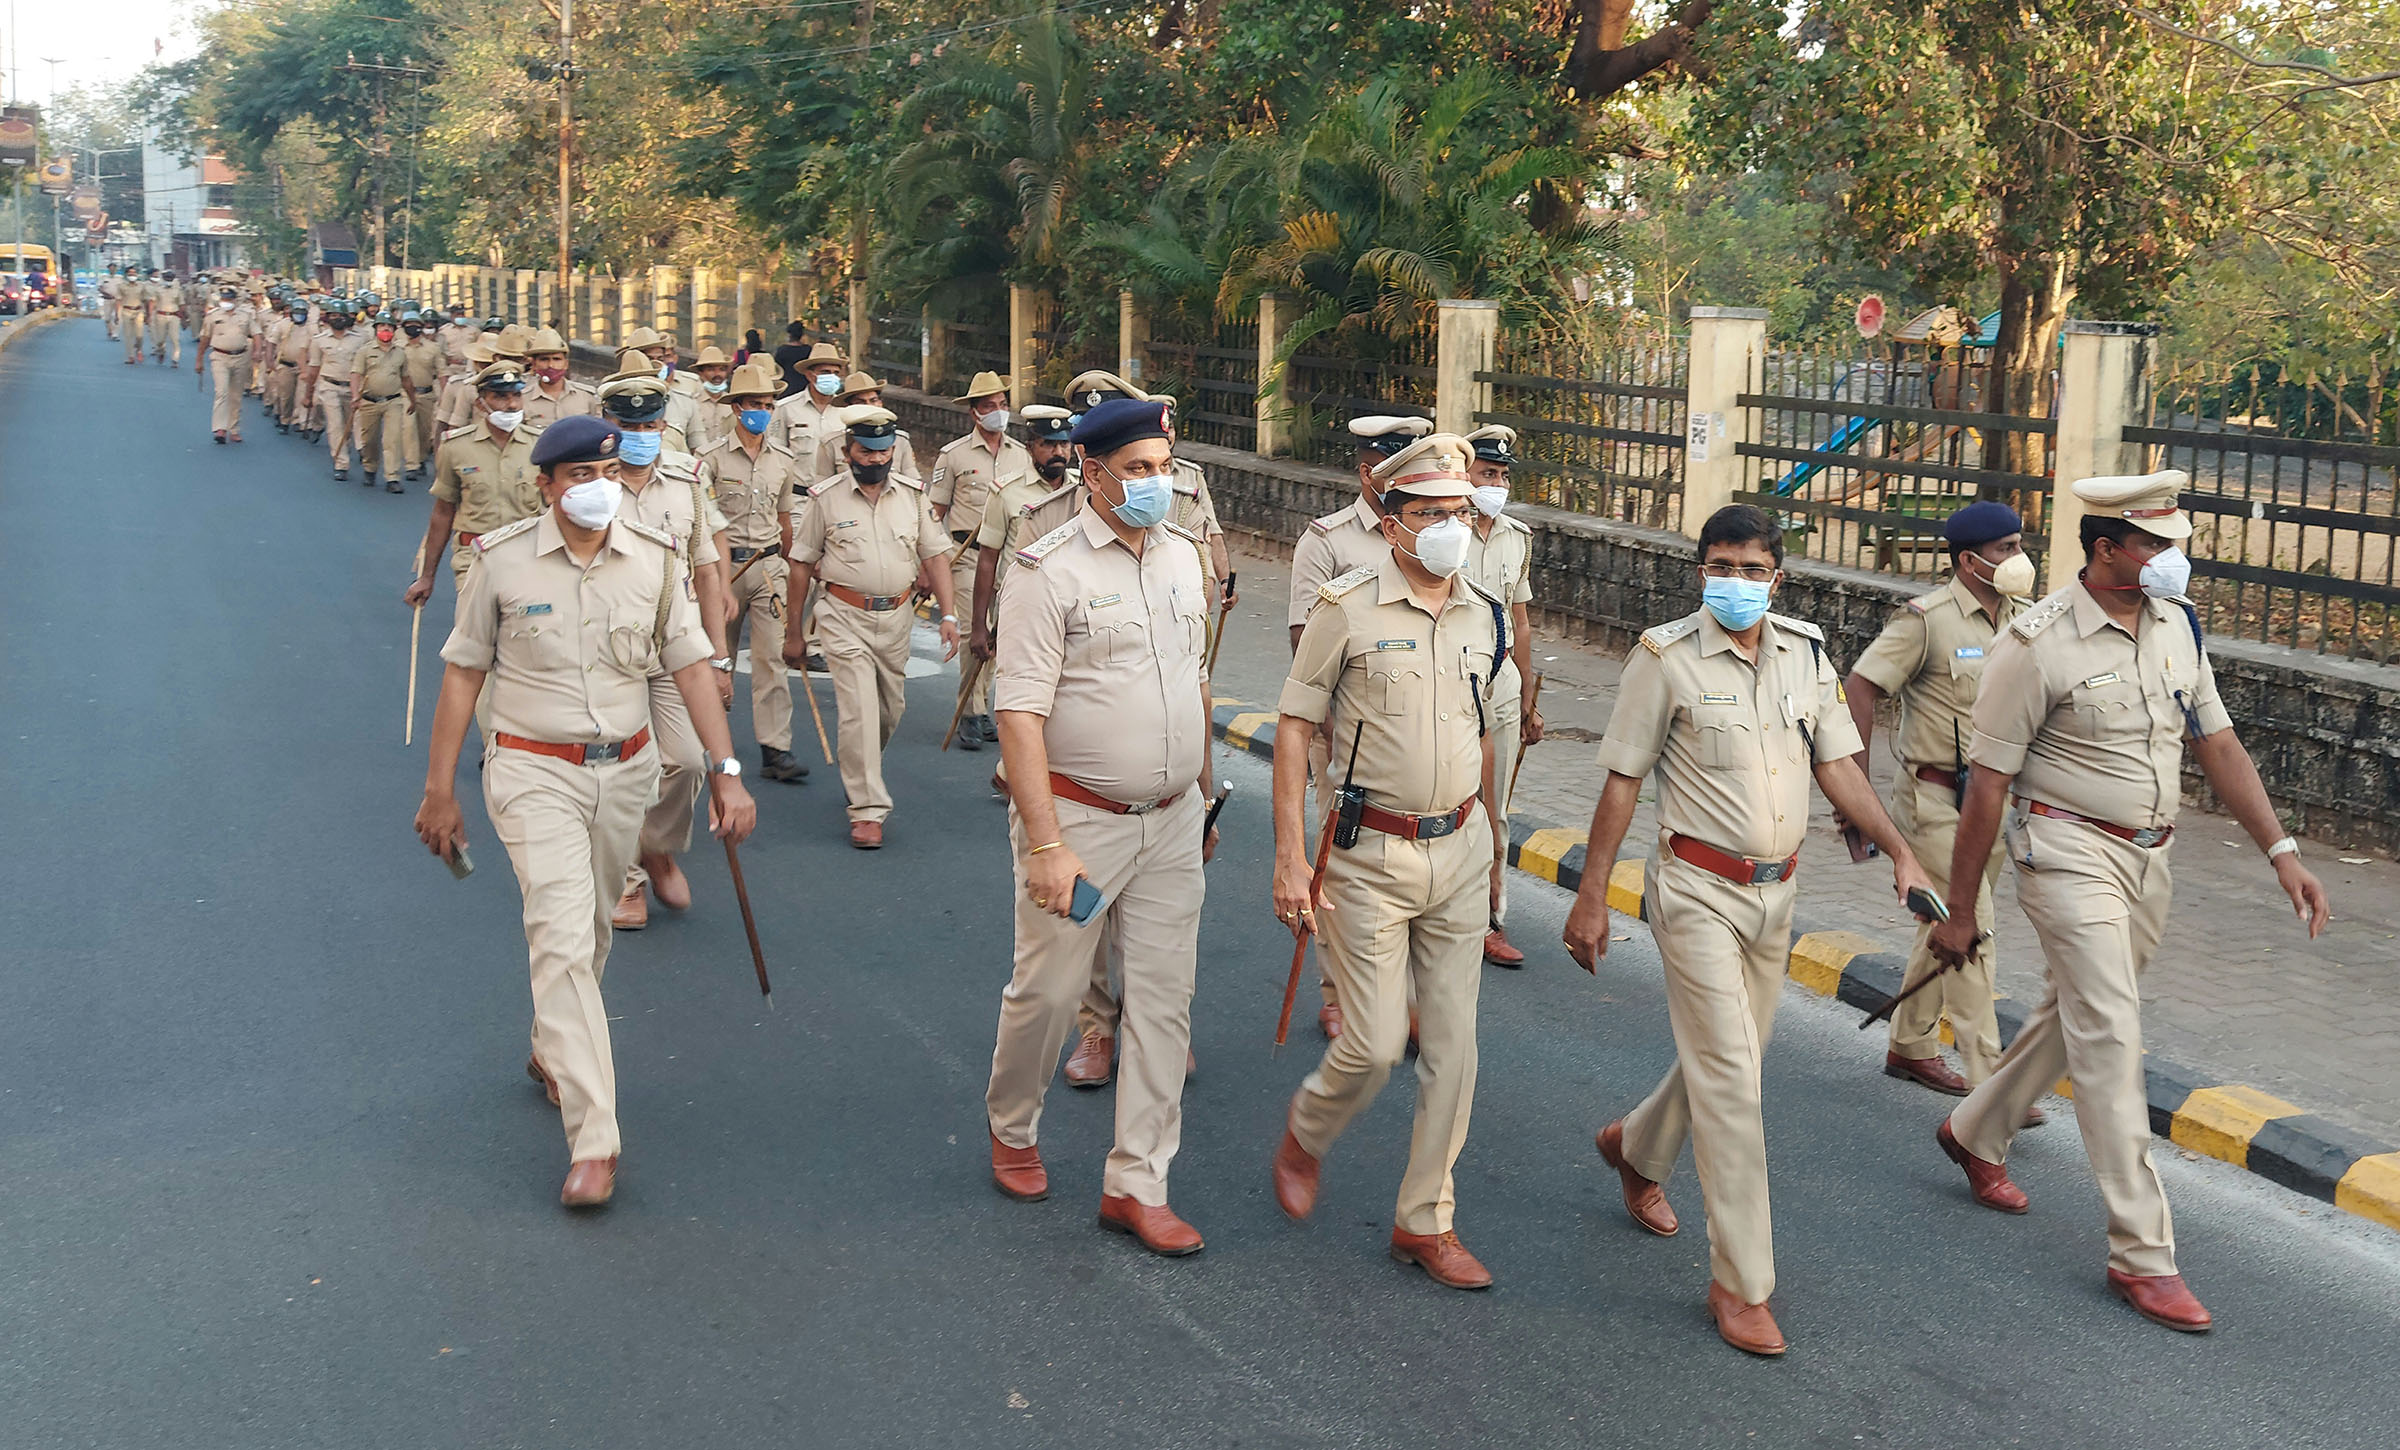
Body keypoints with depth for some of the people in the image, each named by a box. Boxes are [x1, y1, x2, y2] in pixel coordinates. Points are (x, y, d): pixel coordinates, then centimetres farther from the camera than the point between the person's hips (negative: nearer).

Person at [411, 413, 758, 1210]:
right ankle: (592, 1142, -12)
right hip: (535, 773, -4)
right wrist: (439, 791, 0)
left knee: (590, 929, 18)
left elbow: (690, 664, 0)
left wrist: (725, 770, -7)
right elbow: (462, 673, -2)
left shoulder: (654, 557, -2)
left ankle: (552, 1052, 46)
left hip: (626, 769, 4)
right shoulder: (502, 560, -9)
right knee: (563, 942, -12)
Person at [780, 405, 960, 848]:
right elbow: (800, 567, 1)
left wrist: (948, 615, -4)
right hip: (845, 618, -4)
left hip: (897, 617, 4)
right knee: (859, 712, -12)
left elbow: (935, 557, 6)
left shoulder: (912, 495, 4)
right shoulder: (825, 499, -4)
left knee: (890, 710, 15)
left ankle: (858, 774, 42)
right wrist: (793, 633, 2)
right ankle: (867, 810, -7)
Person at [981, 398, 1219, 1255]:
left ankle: (1136, 1184, 15)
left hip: (1172, 821, 6)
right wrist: (1046, 843, -21)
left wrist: (1204, 795, 20)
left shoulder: (1181, 557, 7)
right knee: (1048, 990, 6)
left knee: (1164, 997, 5)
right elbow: (1019, 713, -16)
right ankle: (1011, 1128, 35)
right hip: (1079, 817, -5)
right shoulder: (1051, 570, -13)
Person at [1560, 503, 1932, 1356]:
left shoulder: (1805, 654, 4)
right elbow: (1622, 781, -7)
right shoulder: (1667, 657, -10)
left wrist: (1899, 852, -5)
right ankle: (1741, 1282, 0)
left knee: (1730, 1053, 18)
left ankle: (1636, 1148, 48)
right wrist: (1590, 896, -7)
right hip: (1698, 890, -6)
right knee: (1730, 1073, -8)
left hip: (1774, 890, 6)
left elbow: (1837, 766, 7)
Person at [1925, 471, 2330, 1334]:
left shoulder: (2177, 625, 4)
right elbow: (1987, 785, -13)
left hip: (2148, 858, 7)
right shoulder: (2036, 644, -16)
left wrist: (2280, 851, 1)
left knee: (2080, 1014, 18)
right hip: (2069, 851, -7)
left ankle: (1974, 1133, 41)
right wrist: (1959, 911, -9)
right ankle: (2141, 1254, -5)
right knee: (2110, 1037, -10)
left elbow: (2217, 745, 10)